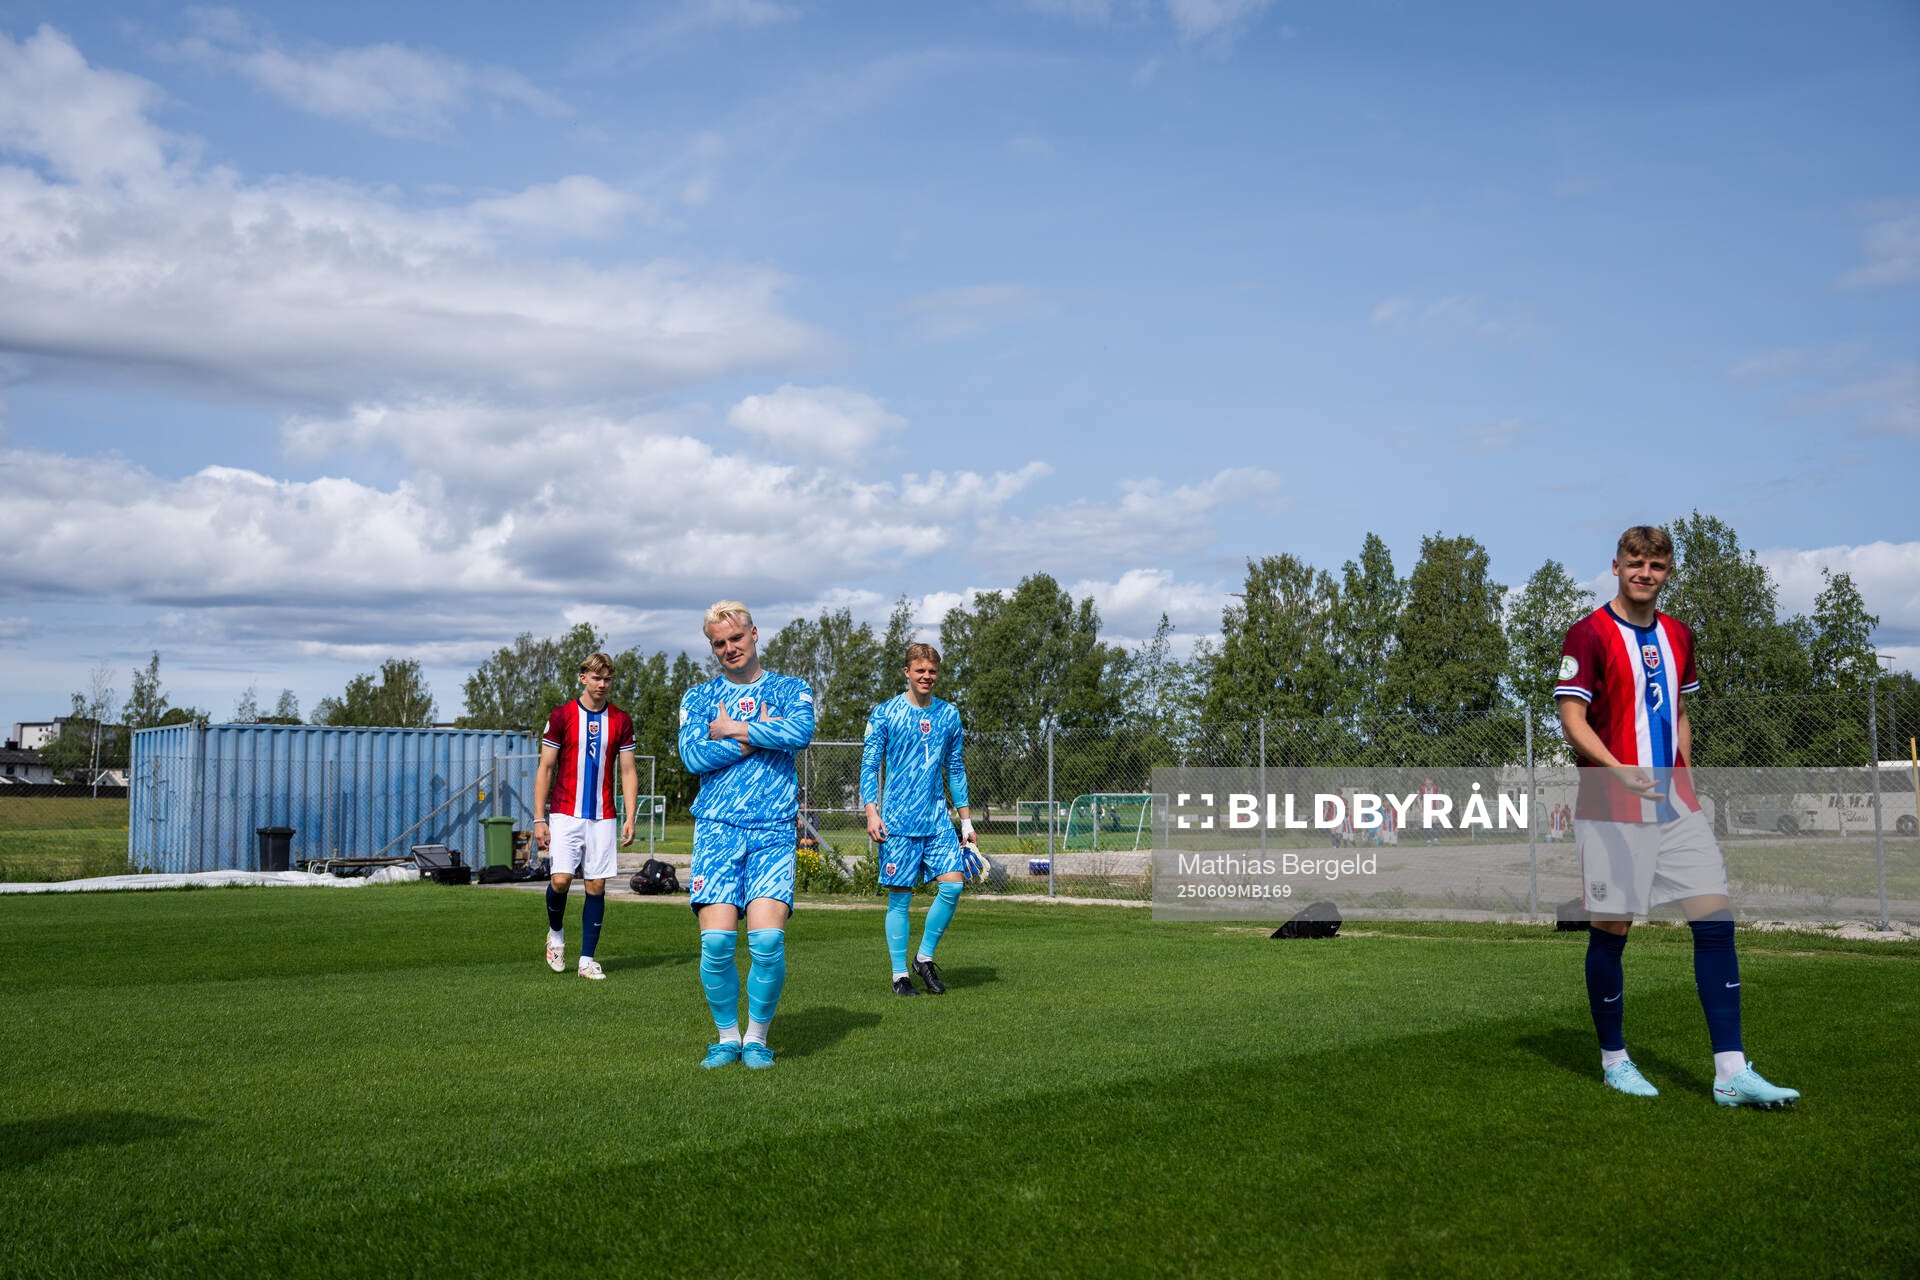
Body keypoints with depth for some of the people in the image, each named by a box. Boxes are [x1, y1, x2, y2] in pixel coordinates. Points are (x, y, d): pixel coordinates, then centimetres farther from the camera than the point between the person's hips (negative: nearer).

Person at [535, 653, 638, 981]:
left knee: (597, 885, 1)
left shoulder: (621, 720, 6)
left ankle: (587, 959, 9)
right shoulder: (561, 716, 0)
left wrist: (630, 818, -2)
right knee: (561, 878, -13)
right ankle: (556, 933, 17)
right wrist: (539, 819, -3)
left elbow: (628, 772, 8)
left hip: (602, 816, 2)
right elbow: (545, 769, 2)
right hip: (565, 814, -2)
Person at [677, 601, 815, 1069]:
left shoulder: (790, 689, 12)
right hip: (717, 831, 1)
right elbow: (692, 755, -3)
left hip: (773, 832, -1)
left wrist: (733, 729, -5)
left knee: (768, 938, -14)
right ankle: (726, 1037, 11)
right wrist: (759, 737, -5)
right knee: (717, 940, -10)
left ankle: (757, 1036, 6)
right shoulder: (698, 698, 14)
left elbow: (801, 732, -11)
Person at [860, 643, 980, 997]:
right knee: (899, 897, -1)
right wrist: (871, 811, -12)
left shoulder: (948, 714, 10)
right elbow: (869, 764, -1)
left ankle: (925, 957, 10)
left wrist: (966, 821, 13)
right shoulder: (885, 713, -1)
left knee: (953, 884, -8)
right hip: (897, 821, -4)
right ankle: (900, 975, 9)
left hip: (937, 819, 4)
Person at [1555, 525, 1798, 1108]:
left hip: (1676, 808, 6)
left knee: (1716, 920, -3)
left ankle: (1731, 1072, -2)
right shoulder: (1588, 634, -6)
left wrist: (1687, 784, 16)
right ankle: (1614, 1060, 19)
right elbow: (1572, 721, -12)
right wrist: (1619, 770, -27)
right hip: (1611, 812, -6)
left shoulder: (1677, 636, 13)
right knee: (1611, 930, 2)